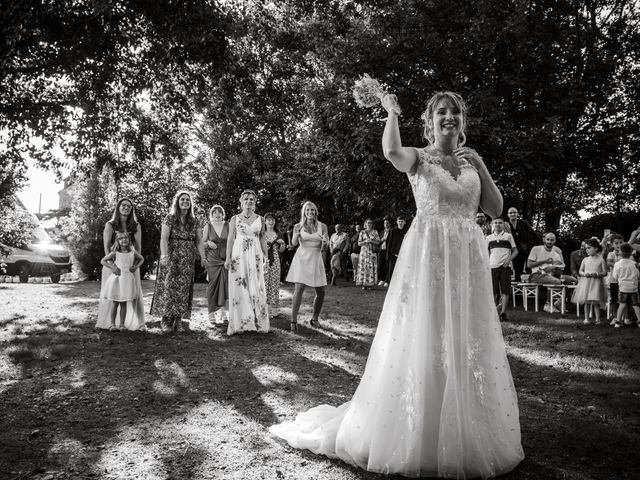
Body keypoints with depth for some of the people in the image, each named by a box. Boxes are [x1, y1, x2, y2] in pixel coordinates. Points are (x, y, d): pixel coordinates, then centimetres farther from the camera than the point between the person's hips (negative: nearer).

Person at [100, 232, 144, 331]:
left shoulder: (133, 252, 5)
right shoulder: (115, 253, -2)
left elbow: (141, 259, 22)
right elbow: (102, 261, 5)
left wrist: (136, 266, 5)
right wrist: (112, 267, -8)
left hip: (128, 279, 2)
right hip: (117, 279, -2)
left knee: (124, 304, 6)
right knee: (115, 303, 3)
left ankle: (122, 324, 11)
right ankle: (112, 324, 10)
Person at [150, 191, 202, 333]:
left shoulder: (194, 221, 10)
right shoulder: (170, 218, -2)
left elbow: (199, 240, 10)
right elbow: (164, 238, -10)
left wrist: (203, 256, -2)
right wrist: (164, 255, -23)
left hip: (188, 260, 4)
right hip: (172, 258, -4)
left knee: (183, 289, 2)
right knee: (169, 286, -7)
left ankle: (178, 320, 7)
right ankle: (166, 320, -1)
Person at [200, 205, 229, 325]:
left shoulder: (228, 226, 5)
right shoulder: (207, 226, 3)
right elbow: (202, 243, 9)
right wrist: (208, 243, -11)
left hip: (226, 259, 1)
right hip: (212, 259, -1)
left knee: (225, 283, -4)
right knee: (213, 284, -1)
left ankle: (222, 309, 4)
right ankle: (213, 313, 5)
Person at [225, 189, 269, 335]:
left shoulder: (260, 219, 9)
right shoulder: (235, 219, 5)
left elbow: (263, 238, 12)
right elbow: (230, 239, 3)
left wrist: (265, 255, 6)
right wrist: (228, 258, -4)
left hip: (255, 256, 1)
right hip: (238, 255, -1)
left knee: (256, 288, 0)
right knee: (239, 287, -2)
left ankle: (258, 322, 7)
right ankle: (239, 323, 5)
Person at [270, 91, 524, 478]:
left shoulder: (472, 160, 16)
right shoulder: (418, 157, 2)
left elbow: (496, 209, 10)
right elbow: (391, 151, -23)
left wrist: (480, 167, 1)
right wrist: (391, 111, -8)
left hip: (468, 258, 5)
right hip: (428, 254, -5)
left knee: (466, 342, 9)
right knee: (423, 341, -2)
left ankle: (467, 438, 25)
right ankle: (419, 436, 15)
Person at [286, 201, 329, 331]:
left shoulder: (322, 226, 5)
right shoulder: (298, 226, 3)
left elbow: (323, 248, 5)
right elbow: (294, 243, -10)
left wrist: (325, 242, -16)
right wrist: (297, 234, -29)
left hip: (316, 259, 3)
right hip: (302, 258, -2)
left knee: (321, 292, 3)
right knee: (299, 289, -13)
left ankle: (315, 318, 23)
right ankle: (293, 321, -9)